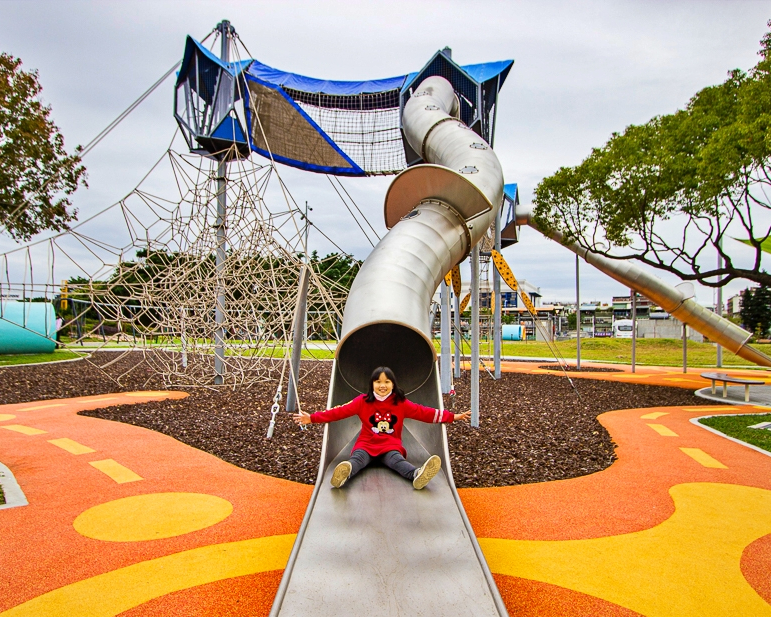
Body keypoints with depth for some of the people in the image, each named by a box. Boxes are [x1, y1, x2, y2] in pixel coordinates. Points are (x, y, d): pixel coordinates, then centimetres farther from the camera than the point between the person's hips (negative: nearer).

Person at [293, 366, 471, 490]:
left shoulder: (401, 403, 8)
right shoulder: (363, 401, 7)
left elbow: (424, 412, 6)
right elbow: (339, 411, 3)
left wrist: (453, 416, 1)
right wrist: (312, 418, -4)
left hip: (391, 445, 0)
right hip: (366, 444, 0)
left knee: (397, 460, -33)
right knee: (357, 458, -33)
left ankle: (418, 474, -65)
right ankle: (343, 475, -66)